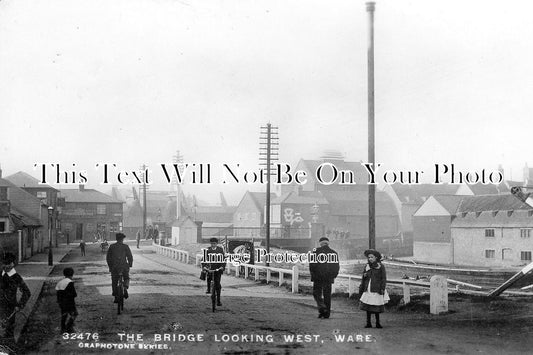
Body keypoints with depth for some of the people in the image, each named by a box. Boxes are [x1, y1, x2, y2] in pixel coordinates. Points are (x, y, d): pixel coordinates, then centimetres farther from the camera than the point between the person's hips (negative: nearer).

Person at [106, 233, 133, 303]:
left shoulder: (112, 246, 6)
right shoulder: (125, 246, -1)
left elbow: (108, 257, 9)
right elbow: (130, 257, -4)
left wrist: (110, 266, 18)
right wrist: (130, 265, 8)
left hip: (114, 267, 1)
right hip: (124, 266, -1)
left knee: (114, 282, 12)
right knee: (126, 278, 22)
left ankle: (116, 297, 10)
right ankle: (125, 288, -6)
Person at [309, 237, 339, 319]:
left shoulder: (316, 251, -5)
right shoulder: (334, 253, 5)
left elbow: (312, 264, -7)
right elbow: (336, 266, 7)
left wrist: (313, 274, 5)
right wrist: (334, 276, 17)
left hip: (318, 276, -3)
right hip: (329, 278, 3)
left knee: (317, 293, 8)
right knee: (327, 294, 9)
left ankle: (321, 306, -16)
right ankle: (326, 313, 10)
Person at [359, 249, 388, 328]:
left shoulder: (381, 266, 0)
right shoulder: (367, 266, 11)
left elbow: (384, 279, -1)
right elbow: (363, 279, 20)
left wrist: (382, 289, -8)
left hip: (376, 290, -3)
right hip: (368, 290, 3)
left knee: (376, 307, -1)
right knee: (368, 307, 0)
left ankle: (377, 323, 10)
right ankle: (368, 323, 7)